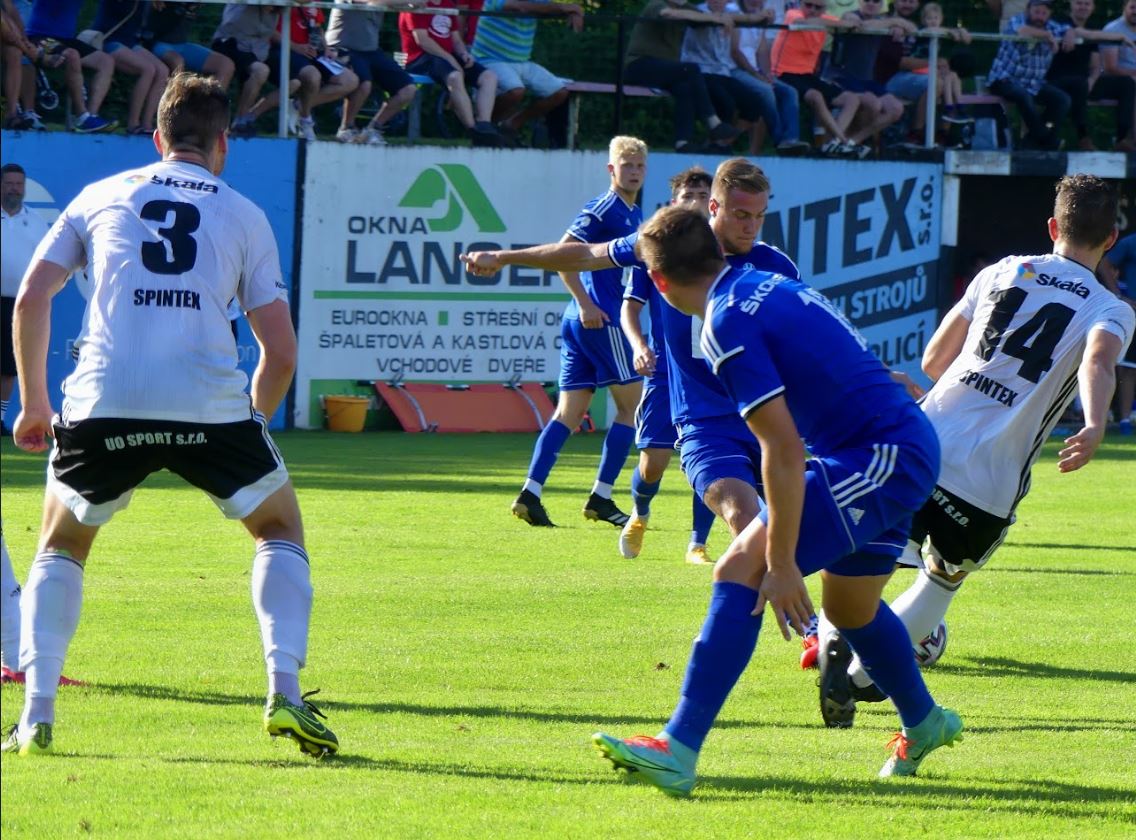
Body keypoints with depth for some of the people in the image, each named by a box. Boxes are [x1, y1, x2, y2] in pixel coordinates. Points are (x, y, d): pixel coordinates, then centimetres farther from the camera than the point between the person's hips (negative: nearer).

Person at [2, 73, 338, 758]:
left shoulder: (101, 197, 19)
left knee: (62, 544, 24)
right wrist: (254, 422, 27)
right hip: (211, 405, -1)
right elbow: (281, 351, 10)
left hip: (104, 405, 1)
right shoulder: (245, 217, 16)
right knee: (281, 527, 22)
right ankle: (285, 693, 3)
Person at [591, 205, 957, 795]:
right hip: (912, 447, 9)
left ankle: (679, 750, -24)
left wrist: (781, 565, -19)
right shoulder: (771, 284, 13)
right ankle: (923, 725, 51)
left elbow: (784, 449, -21)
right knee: (849, 606, 30)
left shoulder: (728, 323, -15)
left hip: (881, 458, -9)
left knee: (741, 570, -16)